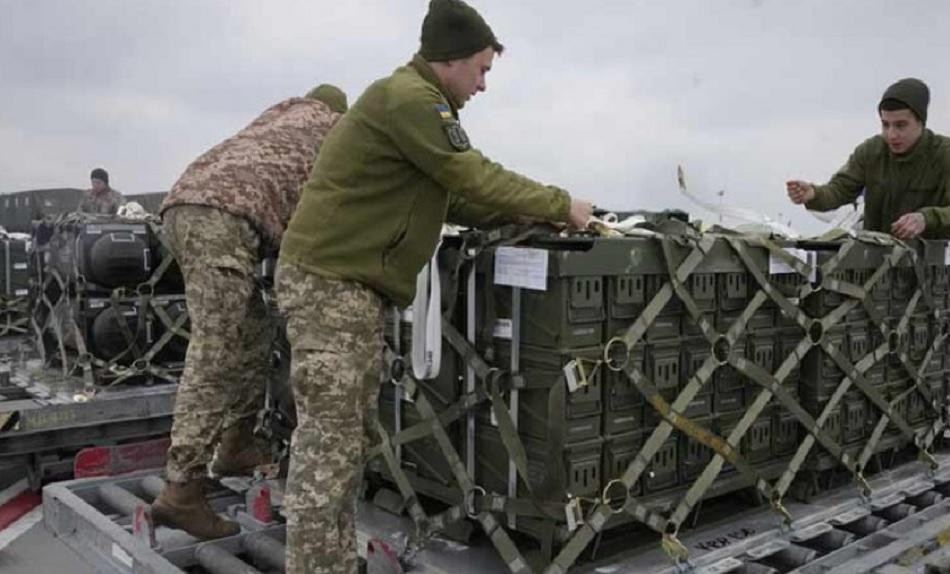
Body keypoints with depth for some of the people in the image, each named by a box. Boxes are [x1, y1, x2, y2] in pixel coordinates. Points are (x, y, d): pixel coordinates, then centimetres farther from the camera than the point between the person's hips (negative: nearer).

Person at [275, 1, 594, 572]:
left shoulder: (418, 100, 19)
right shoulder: (408, 98, -15)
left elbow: (455, 199, 18)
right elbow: (476, 179, -15)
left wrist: (533, 215, 10)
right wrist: (561, 205, -5)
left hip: (352, 282, 11)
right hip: (328, 280, -10)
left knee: (352, 435, 13)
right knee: (329, 439, -7)